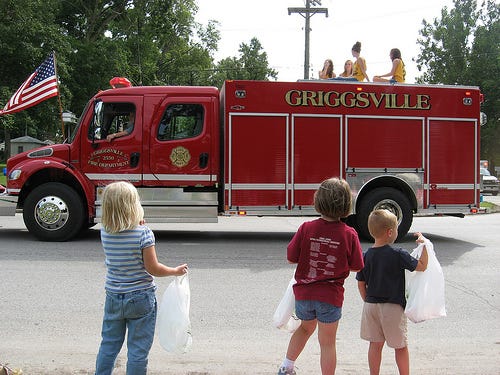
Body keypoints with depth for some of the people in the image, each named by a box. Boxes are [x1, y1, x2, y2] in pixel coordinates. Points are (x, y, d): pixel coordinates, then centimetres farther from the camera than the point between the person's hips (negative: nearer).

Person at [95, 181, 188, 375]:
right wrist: (176, 271, 0)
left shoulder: (105, 232, -5)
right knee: (138, 350, 8)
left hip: (113, 297, 5)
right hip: (140, 299, -5)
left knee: (109, 345, 19)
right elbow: (153, 268, -16)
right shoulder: (143, 233, -20)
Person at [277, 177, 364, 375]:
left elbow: (291, 257, -5)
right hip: (331, 296, -2)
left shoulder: (306, 228, -12)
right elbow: (356, 267, -3)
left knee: (306, 327, 30)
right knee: (327, 343, 11)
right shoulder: (349, 234, -13)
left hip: (303, 292, 3)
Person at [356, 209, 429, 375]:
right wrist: (424, 244, -2)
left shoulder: (366, 255, -2)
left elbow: (361, 283, 4)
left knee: (375, 344, 13)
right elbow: (421, 266, -7)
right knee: (401, 346, 11)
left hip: (371, 305, 4)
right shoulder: (398, 255, -16)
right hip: (393, 306, -4)